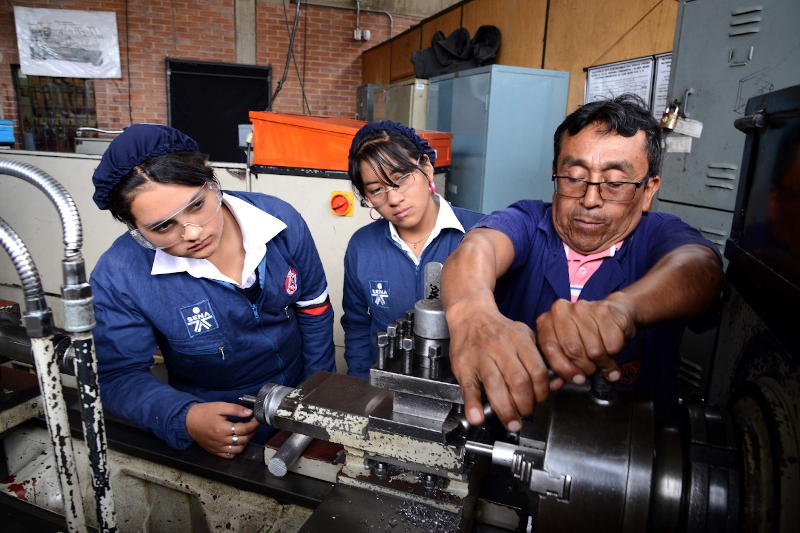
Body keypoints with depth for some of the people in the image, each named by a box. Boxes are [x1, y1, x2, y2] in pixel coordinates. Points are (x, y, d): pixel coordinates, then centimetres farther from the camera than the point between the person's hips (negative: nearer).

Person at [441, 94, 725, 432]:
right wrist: (471, 311, -50)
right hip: (511, 420, 0)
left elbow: (700, 265, -26)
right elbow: (478, 247, -26)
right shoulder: (527, 223, -4)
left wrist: (621, 306, -48)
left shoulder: (660, 236, -3)